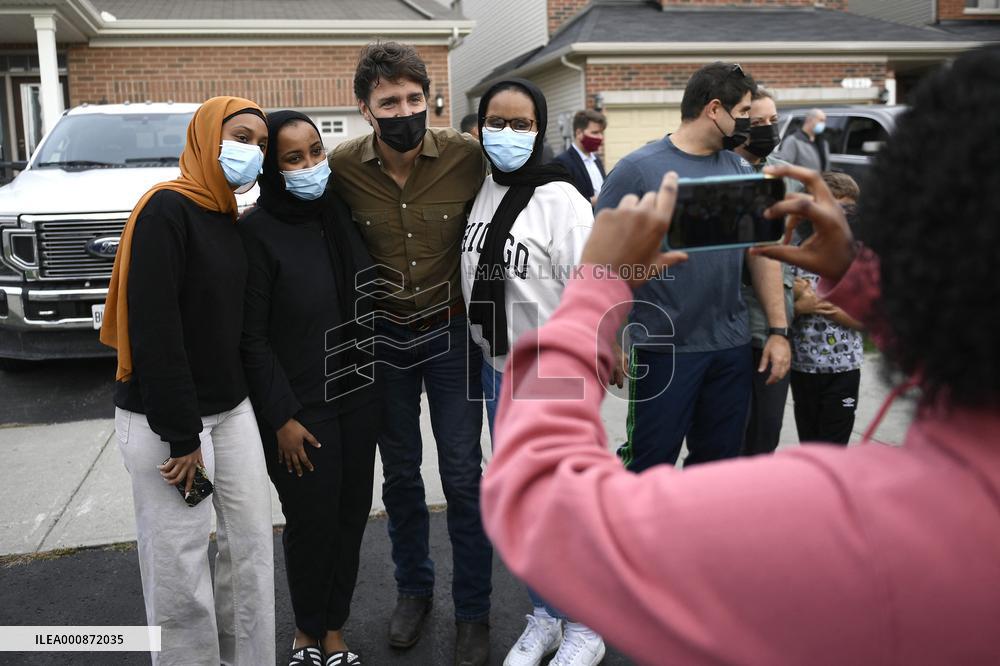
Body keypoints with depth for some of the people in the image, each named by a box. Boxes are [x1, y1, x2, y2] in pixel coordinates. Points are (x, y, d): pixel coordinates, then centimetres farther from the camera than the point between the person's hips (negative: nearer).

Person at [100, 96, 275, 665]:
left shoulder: (230, 218, 11)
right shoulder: (167, 208, -14)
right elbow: (153, 329, -20)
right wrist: (181, 436, -20)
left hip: (232, 408, 8)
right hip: (165, 419, -8)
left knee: (254, 540, 11)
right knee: (180, 565, 0)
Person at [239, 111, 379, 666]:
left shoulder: (341, 213, 3)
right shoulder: (257, 231, -13)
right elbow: (251, 337, -12)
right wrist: (282, 418, -14)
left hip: (357, 396, 5)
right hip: (301, 407, -5)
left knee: (352, 514, 11)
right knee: (311, 521, 6)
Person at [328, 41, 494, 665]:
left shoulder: (470, 156, -16)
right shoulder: (343, 167, -12)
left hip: (453, 332, -2)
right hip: (383, 335, 2)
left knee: (463, 473, 4)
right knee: (400, 471, 15)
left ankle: (474, 611, 22)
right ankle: (414, 588, 37)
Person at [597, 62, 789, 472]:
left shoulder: (741, 171, 9)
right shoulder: (639, 169, -8)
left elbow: (763, 251, 13)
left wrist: (779, 330, 7)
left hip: (731, 346, 6)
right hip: (662, 348, -5)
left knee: (720, 462, 16)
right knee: (648, 467, 3)